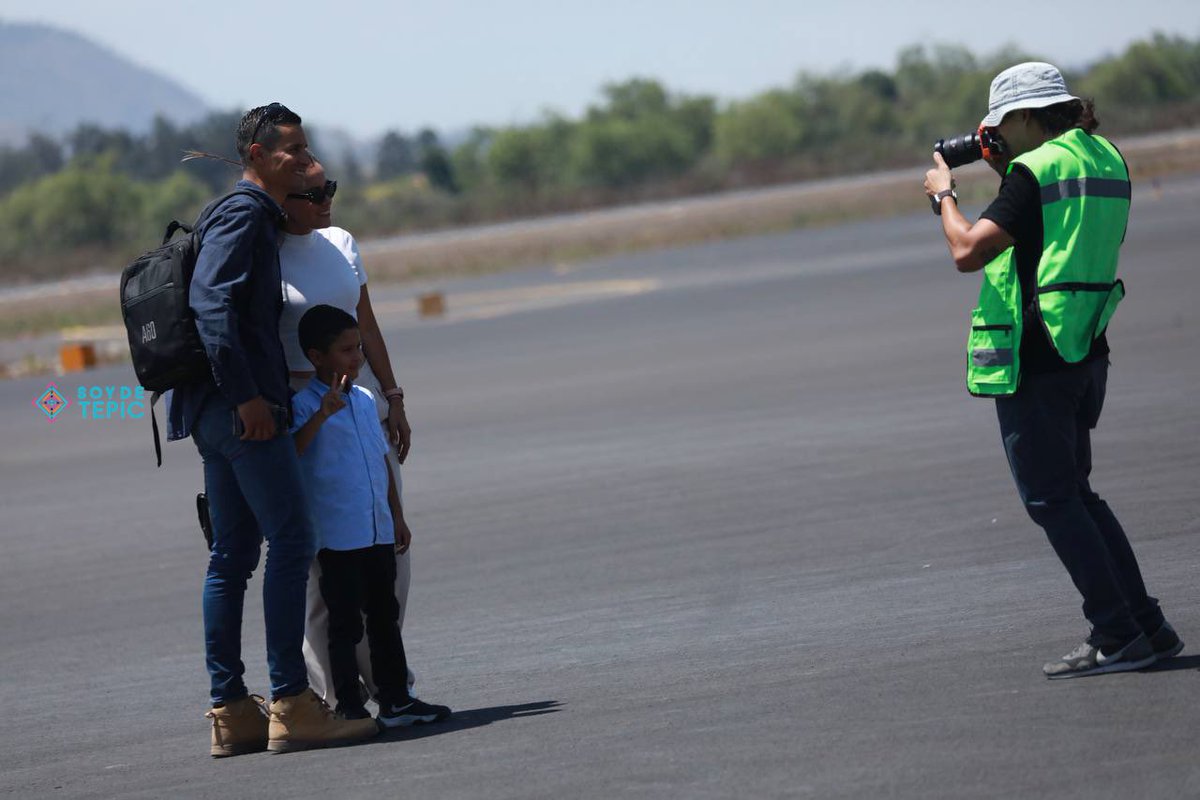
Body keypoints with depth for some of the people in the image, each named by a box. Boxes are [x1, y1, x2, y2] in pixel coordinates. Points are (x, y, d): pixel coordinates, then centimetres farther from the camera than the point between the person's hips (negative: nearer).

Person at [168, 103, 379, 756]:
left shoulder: (255, 219, 23)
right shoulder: (242, 214, -8)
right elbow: (210, 302, -20)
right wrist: (246, 395, -23)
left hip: (222, 410, 11)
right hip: (241, 408, -11)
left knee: (233, 554, 8)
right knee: (291, 540, -12)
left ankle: (230, 713, 8)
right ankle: (290, 706, -15)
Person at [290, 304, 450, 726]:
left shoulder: (364, 400, 12)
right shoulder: (305, 405, -11)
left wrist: (397, 516, 18)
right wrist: (322, 414, -35)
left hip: (379, 532, 7)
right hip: (338, 536, -7)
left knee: (385, 616, 14)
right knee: (346, 624, -3)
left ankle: (396, 699, 23)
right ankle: (349, 707, 2)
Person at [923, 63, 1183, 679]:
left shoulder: (1035, 171, -15)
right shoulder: (1104, 158, 12)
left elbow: (968, 251, -20)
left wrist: (944, 195, -3)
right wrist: (1006, 173, 19)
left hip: (1034, 359, -9)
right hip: (1086, 351, 9)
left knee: (1052, 500, -2)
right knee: (1075, 494, 18)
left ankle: (1117, 636, -4)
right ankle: (1147, 628, 15)